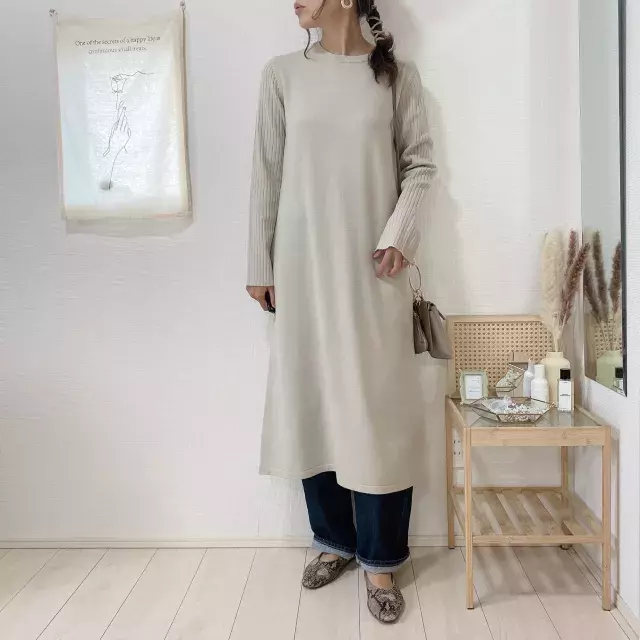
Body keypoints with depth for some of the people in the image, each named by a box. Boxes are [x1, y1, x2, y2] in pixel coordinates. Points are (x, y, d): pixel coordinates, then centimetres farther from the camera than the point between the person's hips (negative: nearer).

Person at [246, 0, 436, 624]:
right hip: (303, 265, 2)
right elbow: (267, 173, 6)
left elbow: (420, 163, 6)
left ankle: (380, 559, 14)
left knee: (376, 404, -1)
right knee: (311, 398, 6)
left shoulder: (396, 74, 5)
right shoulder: (282, 73, 8)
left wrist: (400, 234, -10)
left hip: (371, 267, -1)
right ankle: (335, 539, 25)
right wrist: (260, 264, 4)